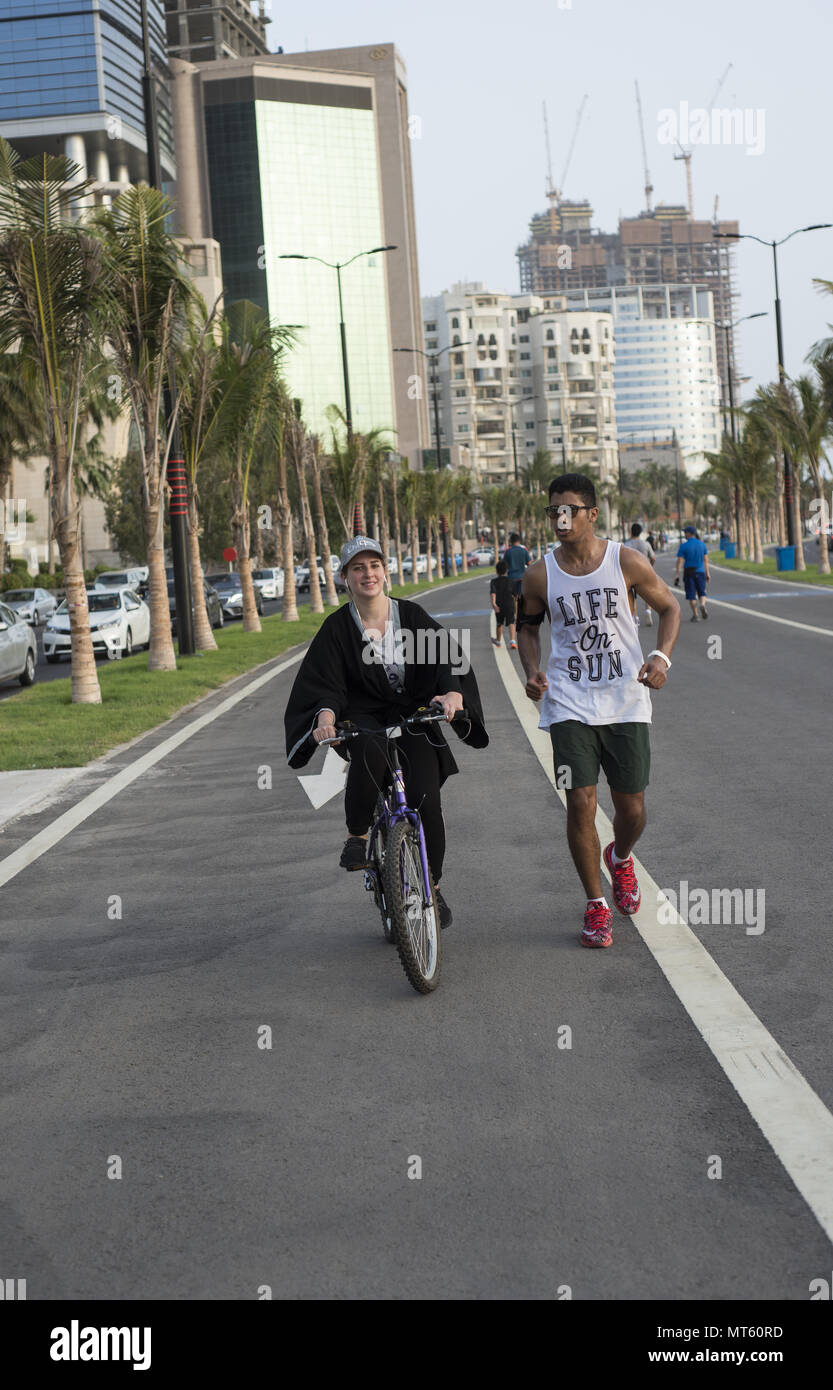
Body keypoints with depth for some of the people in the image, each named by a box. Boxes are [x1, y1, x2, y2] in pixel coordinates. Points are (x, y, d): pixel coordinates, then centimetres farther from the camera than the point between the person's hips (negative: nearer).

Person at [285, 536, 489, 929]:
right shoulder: (337, 627, -1)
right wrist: (325, 716, -31)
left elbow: (447, 657, -10)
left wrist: (452, 692, -32)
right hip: (362, 718, -1)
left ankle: (433, 887, 6)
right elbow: (323, 683, -9)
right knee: (370, 754, -37)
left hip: (413, 718, 1)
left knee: (426, 800, -16)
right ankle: (356, 837, -13)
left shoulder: (412, 616, 1)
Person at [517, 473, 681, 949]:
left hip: (626, 702, 0)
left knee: (632, 810, 5)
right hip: (569, 703, 0)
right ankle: (596, 906, 10)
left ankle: (620, 858, 42)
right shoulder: (540, 575, -2)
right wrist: (533, 671, -2)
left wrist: (662, 657, -10)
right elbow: (528, 625, 15)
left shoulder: (626, 561, -5)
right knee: (581, 803, -7)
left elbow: (670, 607, 7)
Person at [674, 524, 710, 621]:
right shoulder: (702, 544, 3)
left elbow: (679, 561, -9)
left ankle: (695, 614, 2)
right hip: (700, 572, 2)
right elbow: (706, 560, 5)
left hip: (688, 573, -2)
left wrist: (677, 574, -6)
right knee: (702, 592, 11)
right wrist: (707, 573, 11)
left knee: (691, 594, 4)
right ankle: (702, 605, -18)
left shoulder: (684, 546, -7)